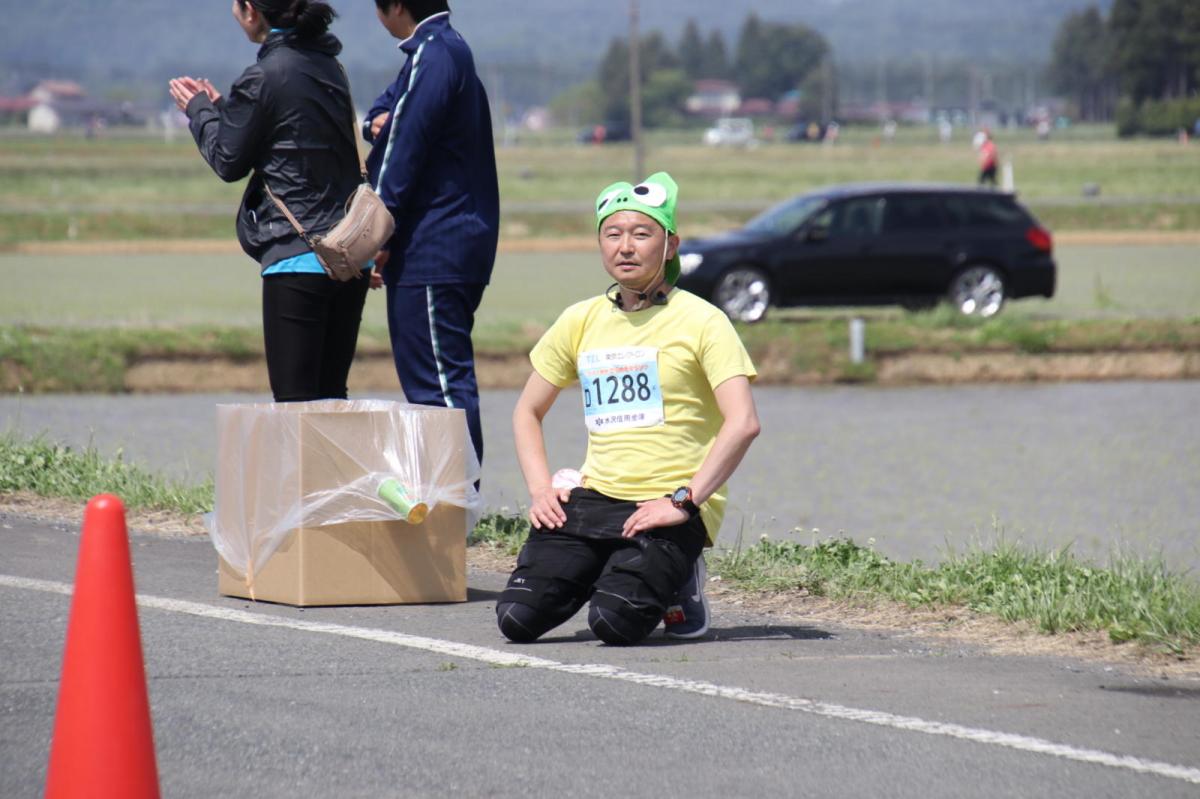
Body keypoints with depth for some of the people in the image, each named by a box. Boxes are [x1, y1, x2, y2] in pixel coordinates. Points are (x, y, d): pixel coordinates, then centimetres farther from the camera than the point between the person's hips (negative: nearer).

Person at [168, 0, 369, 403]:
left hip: (297, 256, -8)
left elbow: (229, 161, -1)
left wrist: (199, 111, 16)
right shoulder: (327, 65, 12)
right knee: (330, 396, 12)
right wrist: (219, 108, 28)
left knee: (293, 400, -6)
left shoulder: (264, 78, -12)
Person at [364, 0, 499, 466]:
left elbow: (406, 147, -17)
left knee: (439, 383, -11)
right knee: (443, 380, 14)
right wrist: (379, 120, -2)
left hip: (431, 249, -11)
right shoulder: (451, 50, 18)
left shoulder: (433, 56, -14)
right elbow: (389, 105, 22)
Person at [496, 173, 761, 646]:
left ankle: (676, 579, 6)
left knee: (614, 621, -27)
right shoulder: (581, 321, 12)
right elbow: (527, 412, 23)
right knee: (518, 617, -15)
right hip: (595, 497, 5)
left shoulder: (700, 321, -4)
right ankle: (606, 571, 14)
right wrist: (541, 489, 6)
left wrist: (684, 501, -20)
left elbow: (743, 424, -15)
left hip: (671, 508, -4)